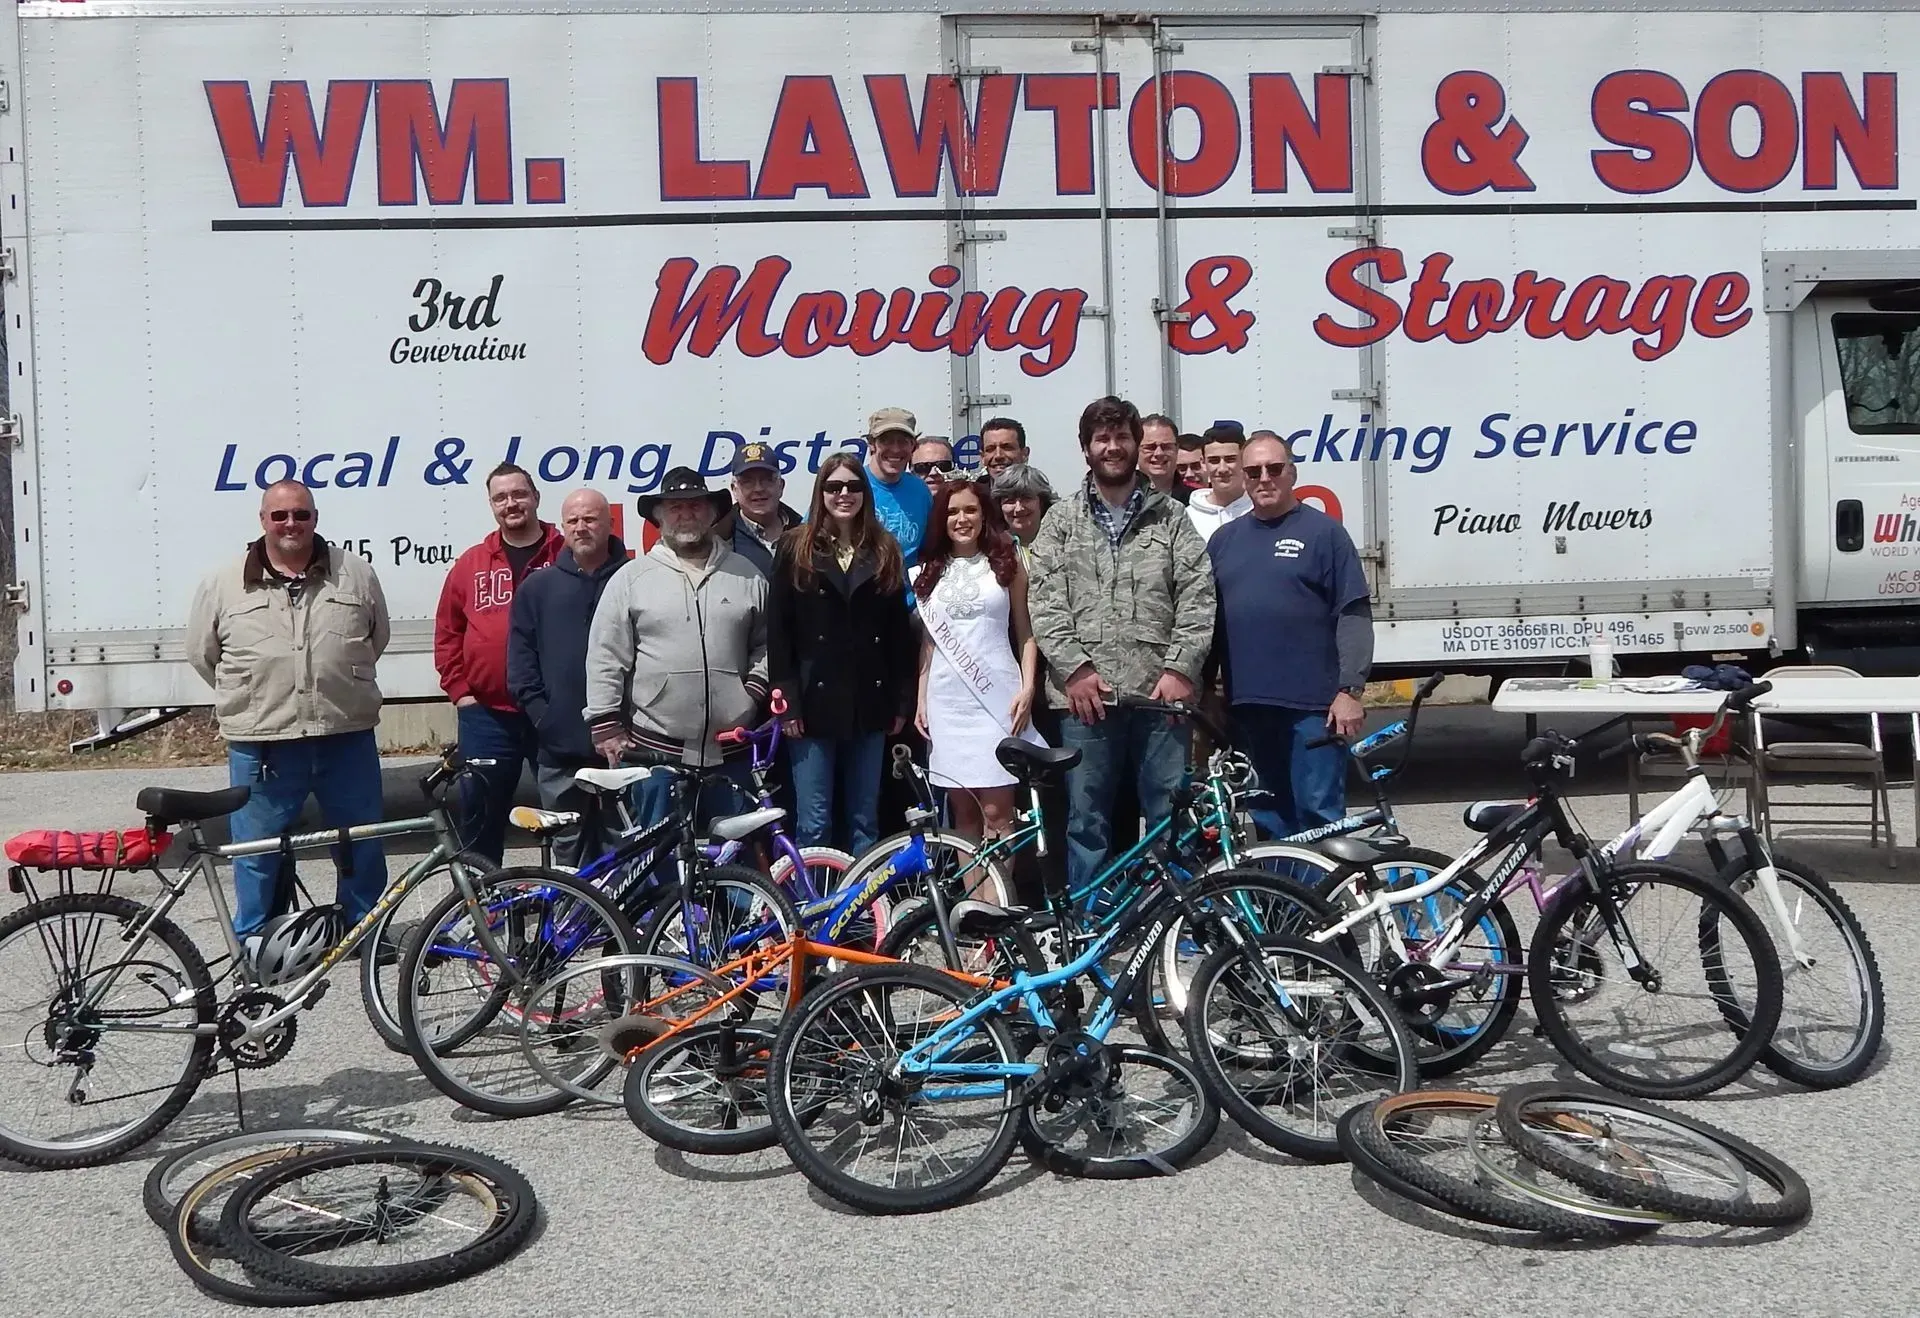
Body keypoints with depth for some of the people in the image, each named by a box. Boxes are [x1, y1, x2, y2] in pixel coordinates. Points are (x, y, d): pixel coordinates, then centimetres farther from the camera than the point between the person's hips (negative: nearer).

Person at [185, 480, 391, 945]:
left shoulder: (357, 575, 4)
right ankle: (255, 941, 24)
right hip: (261, 744, -1)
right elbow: (202, 654, 10)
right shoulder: (223, 585, 1)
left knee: (362, 842, 11)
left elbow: (377, 640, 16)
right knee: (259, 849, 8)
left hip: (346, 737, 1)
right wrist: (251, 699, 12)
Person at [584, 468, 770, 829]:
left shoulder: (746, 575, 10)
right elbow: (606, 657, 0)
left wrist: (756, 687, 0)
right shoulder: (631, 578, 3)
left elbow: (767, 642, 15)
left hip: (730, 749, 2)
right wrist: (605, 725, -4)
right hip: (657, 748, -2)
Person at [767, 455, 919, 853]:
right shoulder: (796, 548, 2)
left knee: (864, 820, 9)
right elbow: (777, 630, -2)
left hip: (868, 702, 3)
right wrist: (787, 699, -9)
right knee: (814, 824, 0)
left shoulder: (886, 552, 10)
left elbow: (900, 631, 8)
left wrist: (901, 701, 4)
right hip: (815, 700, -2)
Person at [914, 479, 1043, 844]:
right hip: (947, 698, 3)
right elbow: (928, 641, 14)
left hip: (996, 695, -2)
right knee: (963, 813, 4)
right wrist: (921, 699, 8)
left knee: (996, 811, -8)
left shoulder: (1006, 563, 7)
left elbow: (1025, 634, 6)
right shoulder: (930, 571, 13)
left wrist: (1027, 689, -6)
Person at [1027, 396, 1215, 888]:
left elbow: (1197, 599, 3)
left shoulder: (1171, 518, 11)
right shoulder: (1061, 520, 10)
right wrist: (1075, 668, -9)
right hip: (1085, 695, 0)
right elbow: (1044, 602, 1)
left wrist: (1179, 668, -8)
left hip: (1159, 694, 0)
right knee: (1086, 824, 5)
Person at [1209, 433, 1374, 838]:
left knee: (1319, 816, -2)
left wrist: (1349, 689, -12)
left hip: (1313, 704, -4)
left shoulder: (1324, 532, 0)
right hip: (1248, 703, 4)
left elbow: (1354, 616, -5)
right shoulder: (1224, 539, 14)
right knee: (1269, 818, 11)